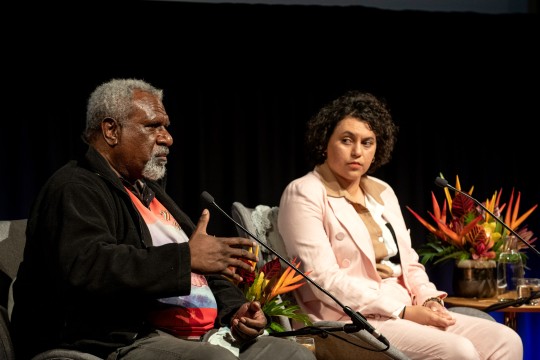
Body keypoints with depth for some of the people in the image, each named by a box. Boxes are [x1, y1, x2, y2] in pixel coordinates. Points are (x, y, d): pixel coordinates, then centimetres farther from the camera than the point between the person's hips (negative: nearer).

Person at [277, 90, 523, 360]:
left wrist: (429, 299, -4)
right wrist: (403, 311, -18)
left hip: (407, 312, 8)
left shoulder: (382, 192, 18)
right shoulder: (304, 195, -6)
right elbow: (324, 280, -16)